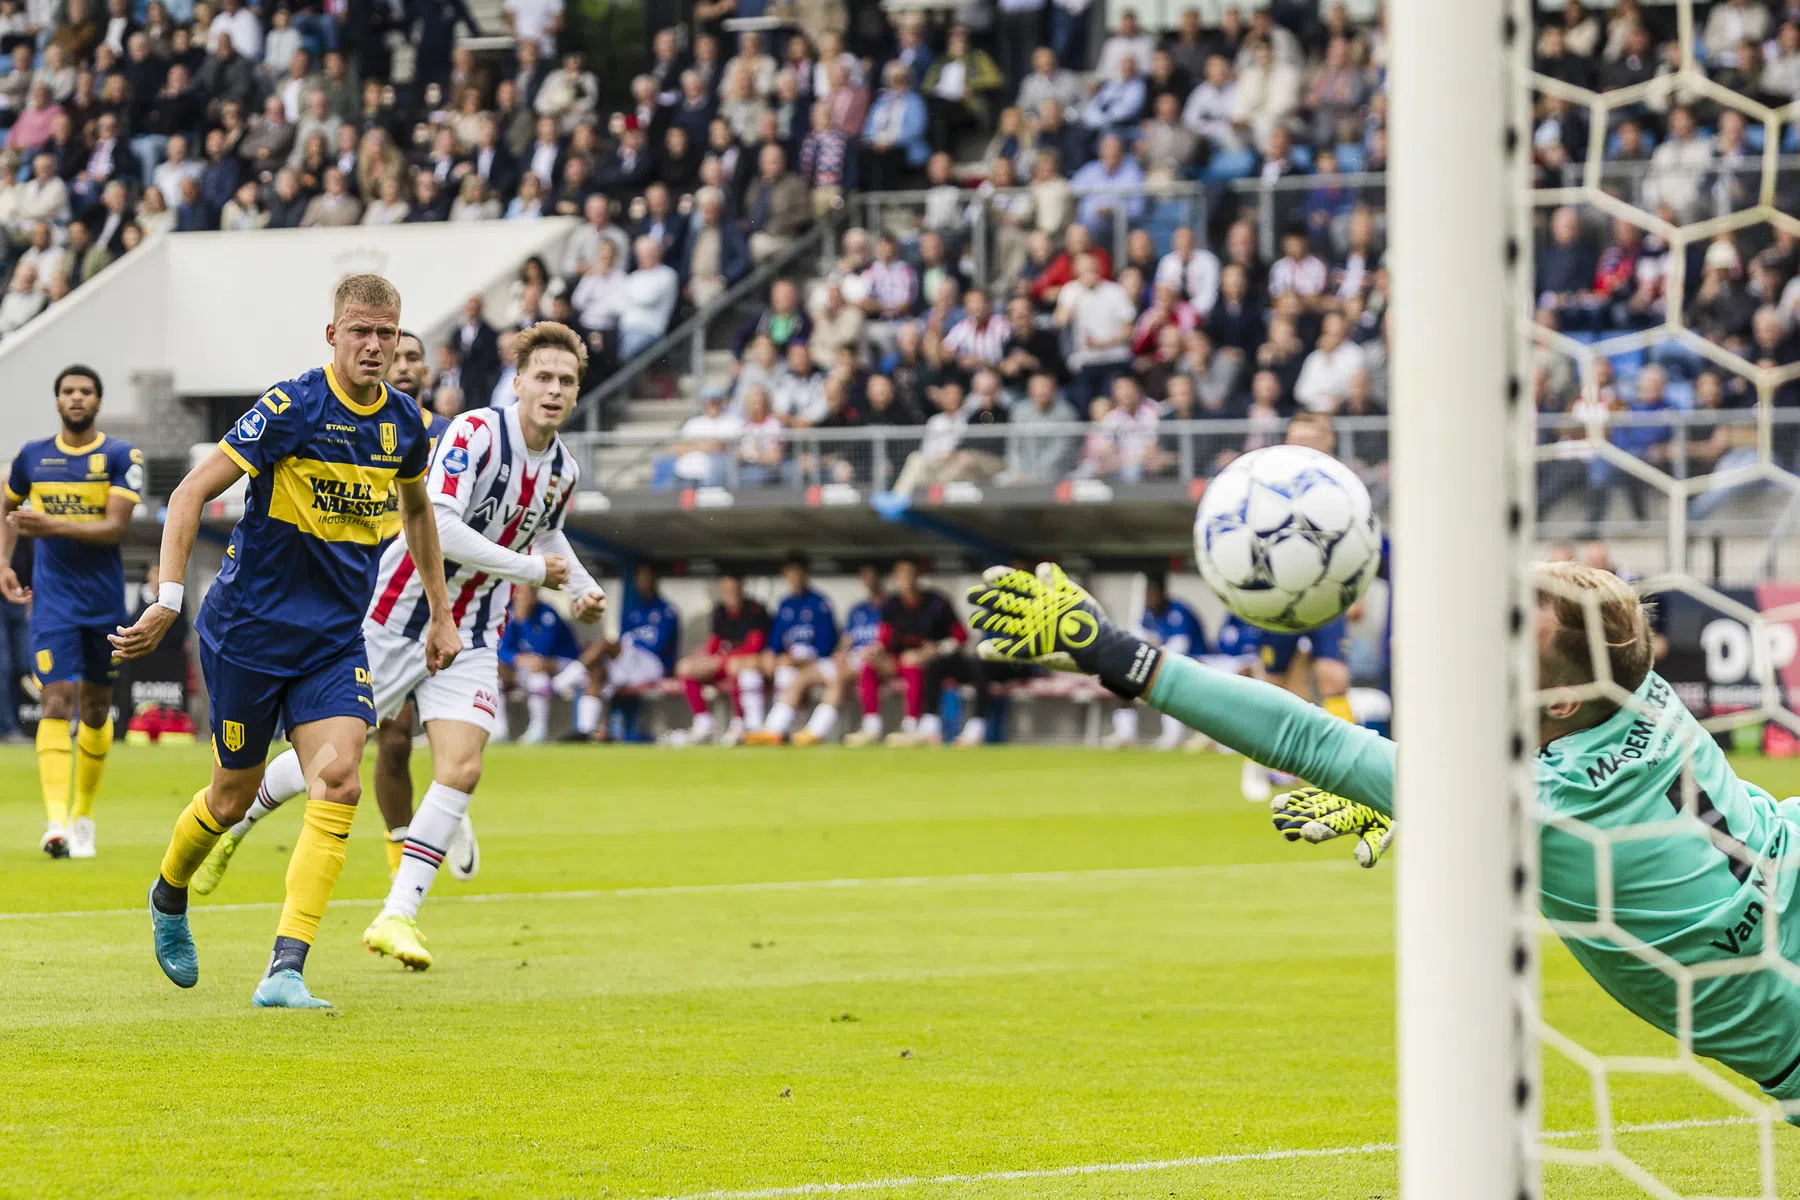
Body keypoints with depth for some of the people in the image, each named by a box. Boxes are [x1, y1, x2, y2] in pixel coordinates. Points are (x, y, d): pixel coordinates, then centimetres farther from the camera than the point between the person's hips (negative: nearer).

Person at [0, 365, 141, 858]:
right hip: (53, 601, 0)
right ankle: (56, 822, -26)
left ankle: (84, 817, 27)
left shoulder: (121, 457, -3)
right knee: (57, 700, -16)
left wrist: (53, 525, -24)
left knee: (96, 709, 9)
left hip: (105, 602, 0)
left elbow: (115, 526, -14)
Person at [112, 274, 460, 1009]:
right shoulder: (289, 409, -16)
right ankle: (169, 897, 42)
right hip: (249, 630, -4)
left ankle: (286, 971, -18)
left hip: (336, 639, 4)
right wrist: (169, 599, -21)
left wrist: (440, 611, 23)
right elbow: (191, 494, -14)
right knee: (234, 795, 8)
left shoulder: (404, 421, 2)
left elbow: (416, 508, 23)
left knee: (338, 780, -16)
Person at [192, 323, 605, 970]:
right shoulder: (476, 433, -20)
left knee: (461, 768, -14)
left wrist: (583, 586, 11)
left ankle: (397, 916, -8)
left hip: (470, 637, 5)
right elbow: (439, 527, -30)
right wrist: (530, 569, -23)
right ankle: (239, 815, 34)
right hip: (399, 618, -5)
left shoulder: (564, 471, 4)